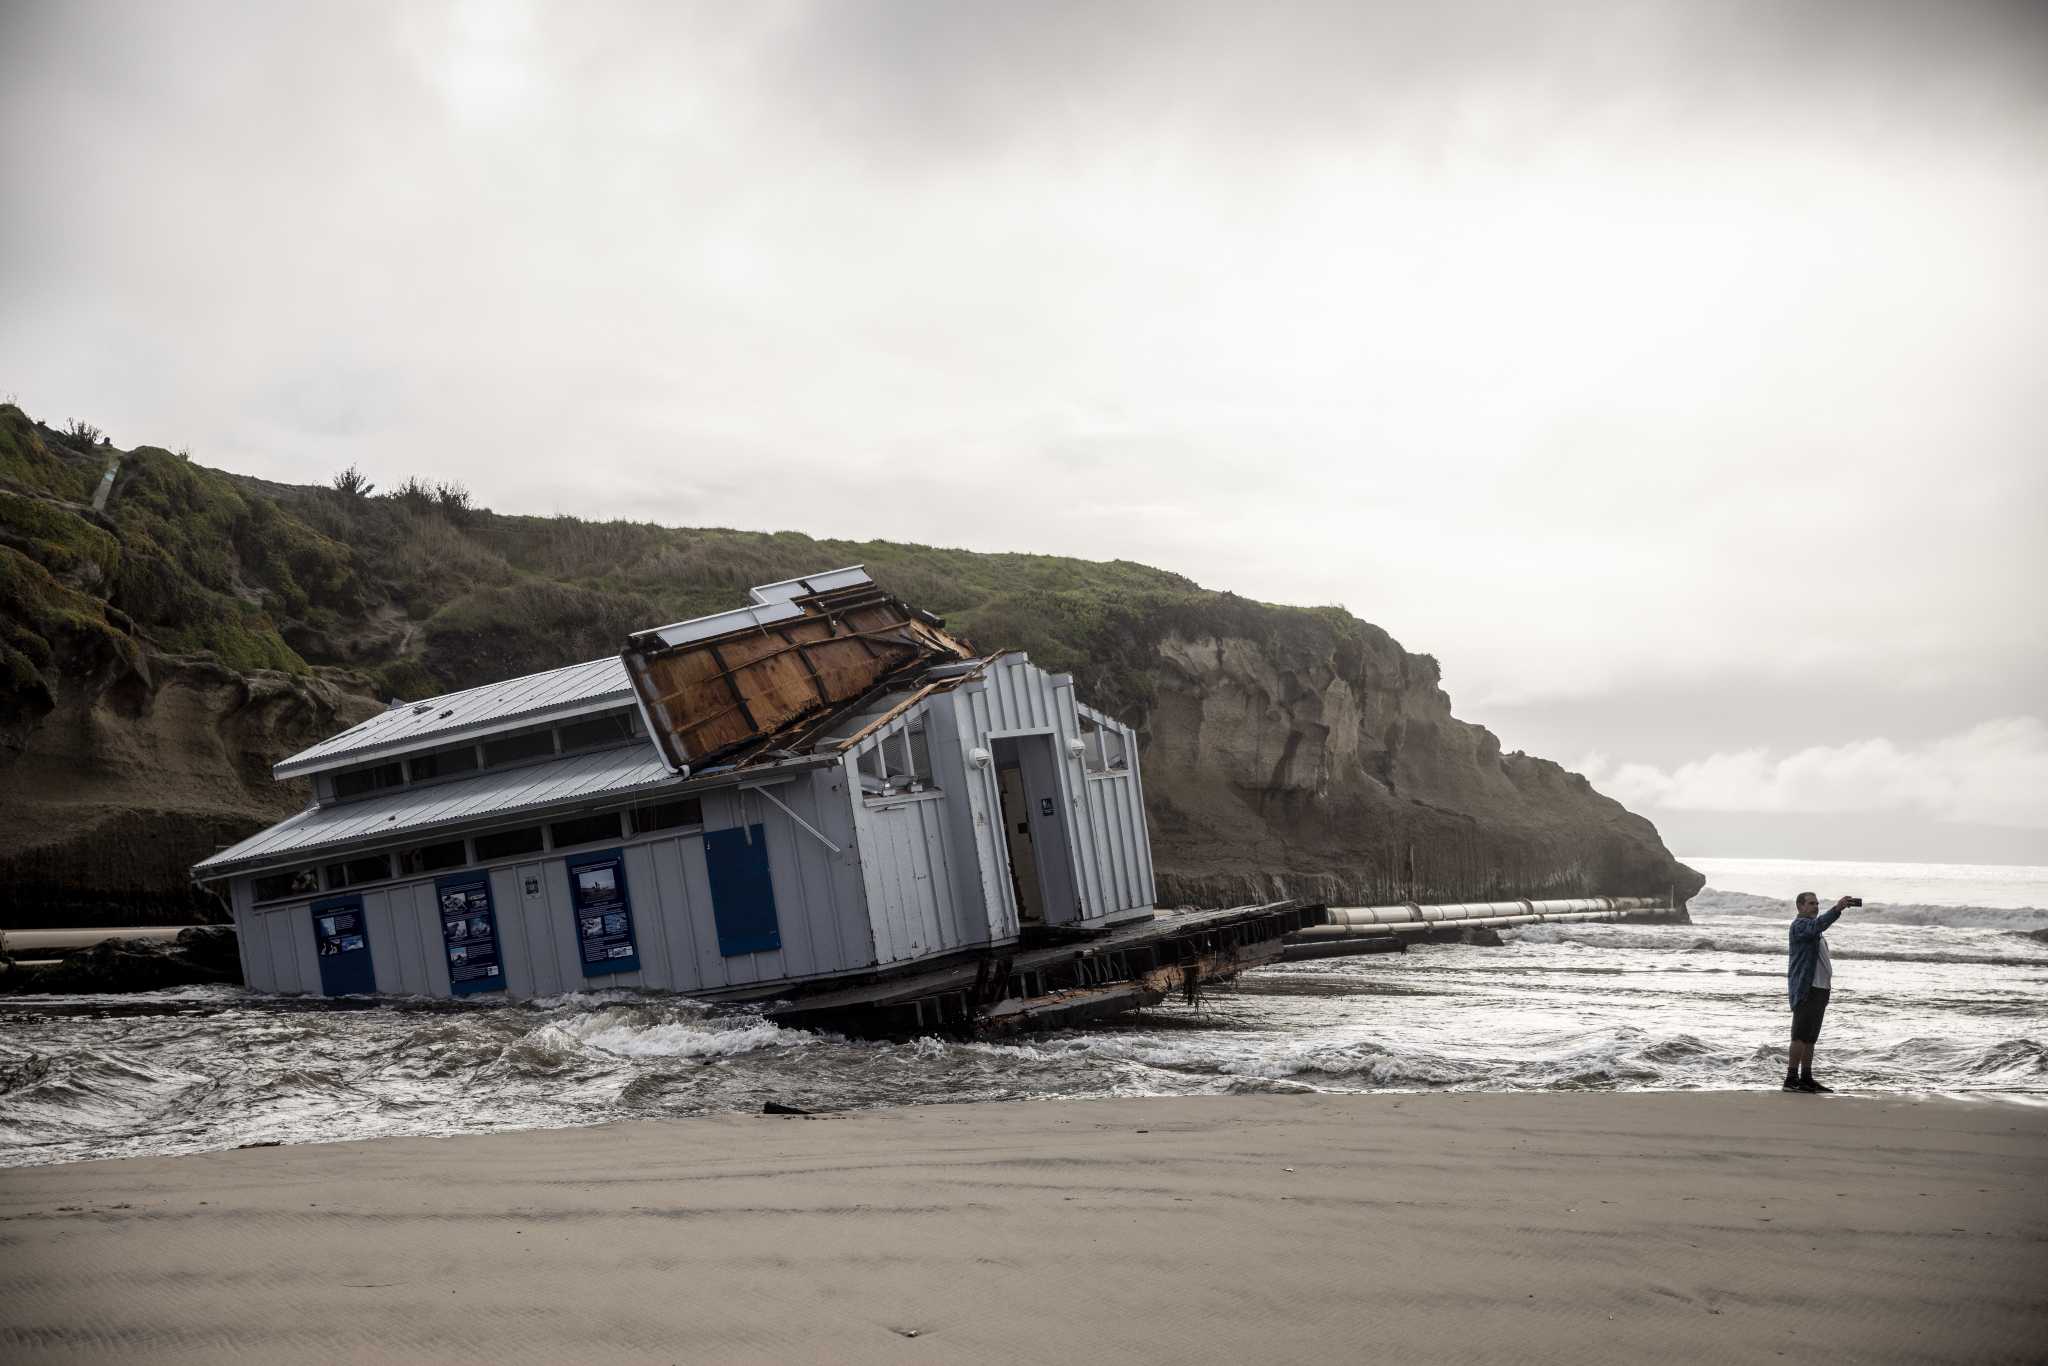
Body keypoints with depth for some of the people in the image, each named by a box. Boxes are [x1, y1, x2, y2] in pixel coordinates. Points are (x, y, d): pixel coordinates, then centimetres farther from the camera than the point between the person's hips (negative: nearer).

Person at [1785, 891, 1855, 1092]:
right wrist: (1837, 909, -38)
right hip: (1805, 989, -10)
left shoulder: (1812, 926, 24)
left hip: (1819, 988, 10)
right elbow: (1818, 925, -30)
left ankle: (1807, 1078, 14)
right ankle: (1791, 1079, -11)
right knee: (1801, 1036, -11)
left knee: (1811, 1037, 10)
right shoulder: (1800, 924, -8)